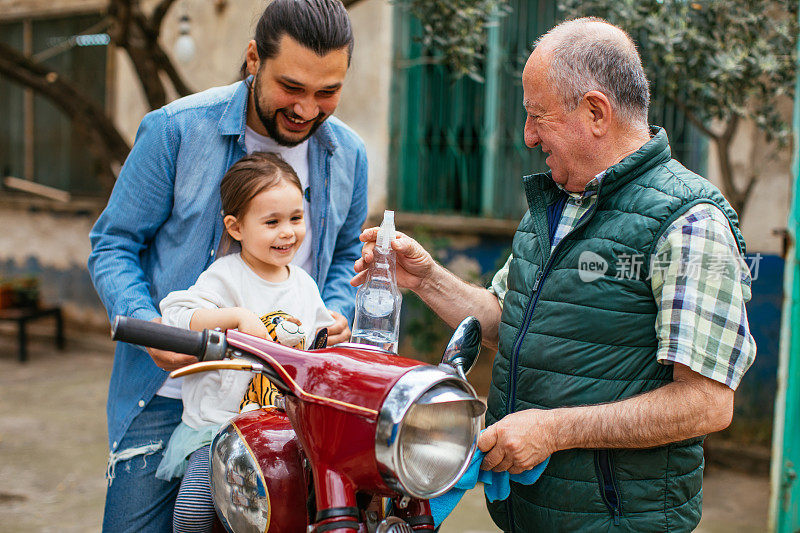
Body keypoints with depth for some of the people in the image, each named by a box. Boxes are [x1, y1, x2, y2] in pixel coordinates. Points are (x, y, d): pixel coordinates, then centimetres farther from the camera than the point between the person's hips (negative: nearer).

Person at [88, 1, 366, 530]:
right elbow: (113, 244, -3)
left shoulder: (348, 155, 4)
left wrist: (336, 314, -3)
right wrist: (147, 326, -19)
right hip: (169, 392, -2)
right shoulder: (175, 129, -8)